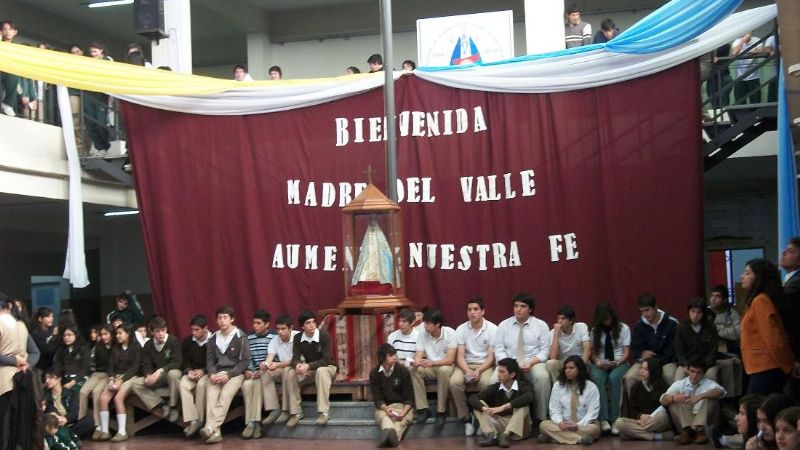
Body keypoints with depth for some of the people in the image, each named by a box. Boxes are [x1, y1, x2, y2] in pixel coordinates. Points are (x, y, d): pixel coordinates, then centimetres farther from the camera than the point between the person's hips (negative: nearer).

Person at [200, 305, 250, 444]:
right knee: (210, 395, -27)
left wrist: (229, 374, -16)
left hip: (235, 373, -3)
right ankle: (215, 432, -39)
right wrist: (212, 374, -8)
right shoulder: (213, 338, 12)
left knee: (225, 395, -31)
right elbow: (210, 360, 13)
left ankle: (210, 428, -43)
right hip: (217, 373, 3)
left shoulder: (240, 337, -2)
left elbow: (245, 361, -5)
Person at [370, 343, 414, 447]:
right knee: (384, 416, -35)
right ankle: (390, 433, -67)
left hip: (402, 405, 0)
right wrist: (386, 409, -25)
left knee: (405, 417, -35)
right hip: (384, 407, 0)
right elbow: (377, 398, -3)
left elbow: (409, 397, -3)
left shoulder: (403, 370, -4)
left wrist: (404, 411, -24)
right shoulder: (374, 373, -1)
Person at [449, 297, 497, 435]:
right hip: (466, 364, 2)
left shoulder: (492, 329, -5)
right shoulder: (461, 329, 1)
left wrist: (478, 371, -22)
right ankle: (466, 418, -14)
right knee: (454, 382, -29)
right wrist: (467, 372, -22)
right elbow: (460, 356, -3)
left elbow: (491, 357, -6)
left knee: (485, 382, -35)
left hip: (485, 365, -2)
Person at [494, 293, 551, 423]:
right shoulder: (504, 325, 10)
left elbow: (545, 350, 2)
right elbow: (499, 349, 5)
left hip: (533, 363, -1)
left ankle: (540, 419, -23)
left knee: (542, 377, -35)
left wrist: (531, 363, -15)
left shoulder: (541, 325, 6)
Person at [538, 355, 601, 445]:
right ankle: (580, 438, -37)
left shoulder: (591, 386, -1)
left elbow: (592, 411, -6)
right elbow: (554, 410, 3)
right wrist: (560, 422, -19)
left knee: (593, 428, -36)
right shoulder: (557, 386, 7)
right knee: (544, 425, -26)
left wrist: (579, 425, -22)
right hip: (563, 425, 2)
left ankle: (555, 436, -37)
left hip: (584, 425, -2)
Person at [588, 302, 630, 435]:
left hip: (619, 363, -1)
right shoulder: (595, 330, 14)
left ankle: (615, 419, -36)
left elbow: (626, 352, 2)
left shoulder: (623, 328, 7)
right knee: (597, 378, -34)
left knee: (614, 378, -36)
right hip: (600, 364, 1)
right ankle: (603, 419, -40)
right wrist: (597, 361, -12)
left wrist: (617, 362, -17)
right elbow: (593, 352, 10)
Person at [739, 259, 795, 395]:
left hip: (766, 370, -9)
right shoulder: (758, 300, 16)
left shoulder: (760, 301, -14)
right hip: (765, 369, 9)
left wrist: (787, 365, -9)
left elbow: (773, 338, -17)